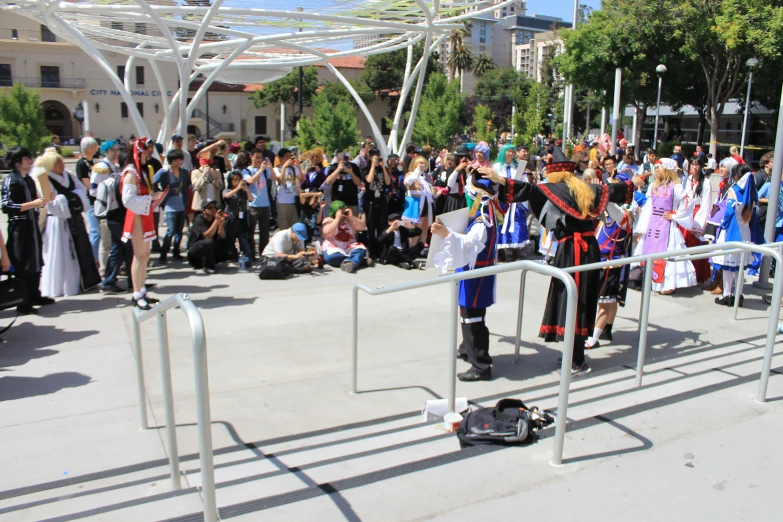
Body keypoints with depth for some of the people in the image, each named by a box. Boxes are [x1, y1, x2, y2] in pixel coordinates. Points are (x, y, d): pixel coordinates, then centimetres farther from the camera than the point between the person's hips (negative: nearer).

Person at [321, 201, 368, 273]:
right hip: (333, 248, -3)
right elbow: (327, 233, -17)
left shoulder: (349, 220, 16)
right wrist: (337, 219, -13)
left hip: (350, 247, 3)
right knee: (332, 256, -38)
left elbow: (362, 227, 5)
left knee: (361, 249, -28)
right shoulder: (328, 220, 4)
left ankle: (350, 262, -56)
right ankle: (357, 260, -32)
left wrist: (352, 217, -6)